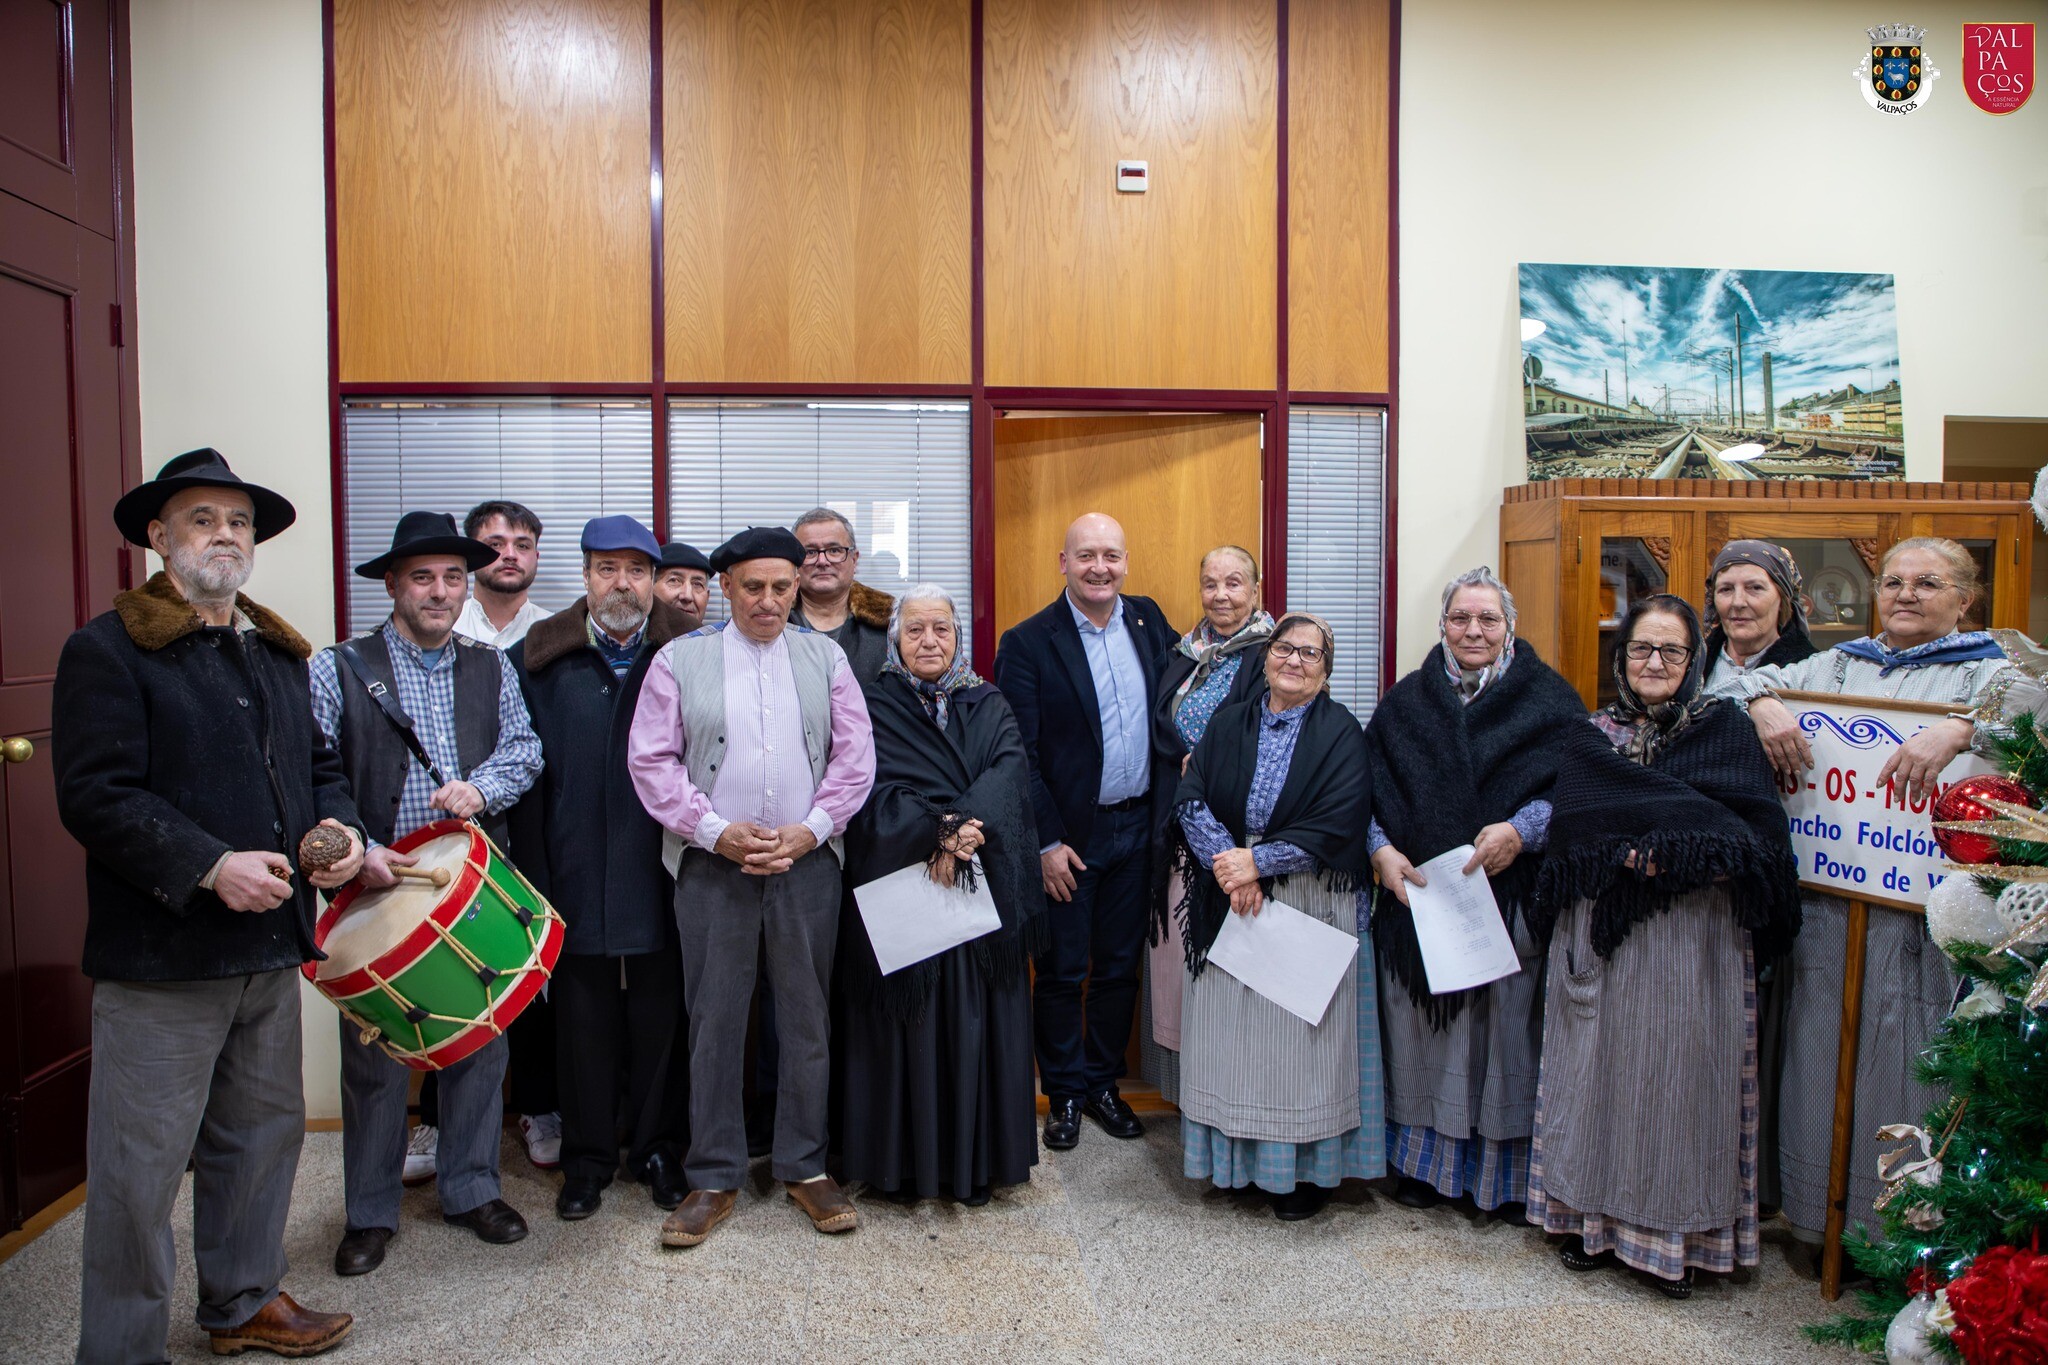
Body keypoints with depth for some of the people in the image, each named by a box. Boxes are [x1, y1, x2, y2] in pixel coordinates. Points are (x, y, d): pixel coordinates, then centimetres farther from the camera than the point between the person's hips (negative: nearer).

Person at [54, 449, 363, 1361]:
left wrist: (339, 824, -2)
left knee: (264, 1133, 18)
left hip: (269, 943, 7)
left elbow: (317, 762, 19)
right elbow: (94, 797, -15)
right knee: (142, 1165, 3)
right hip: (161, 953, -7)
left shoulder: (278, 653, 14)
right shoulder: (108, 649, -7)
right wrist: (209, 867, -23)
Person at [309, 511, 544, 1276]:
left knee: (479, 1041, 10)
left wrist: (482, 787, -14)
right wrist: (357, 851, -18)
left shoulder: (490, 669, 11)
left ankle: (471, 1190, 26)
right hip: (379, 886, -3)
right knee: (373, 1054, 5)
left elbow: (524, 748, 6)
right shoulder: (339, 669, -1)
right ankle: (371, 1213, 21)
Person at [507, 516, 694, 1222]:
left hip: (661, 878, 0)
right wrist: (533, 876, -4)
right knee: (584, 1021, 11)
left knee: (660, 1019, 10)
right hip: (577, 879, 1)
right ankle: (587, 1158, 27)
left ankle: (658, 1149, 28)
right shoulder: (539, 660, 3)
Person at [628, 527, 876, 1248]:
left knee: (808, 1016, 8)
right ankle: (714, 1177, 19)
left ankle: (805, 1167, 23)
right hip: (712, 865, -1)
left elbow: (855, 755, 4)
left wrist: (810, 830, -8)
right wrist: (716, 830, -11)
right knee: (714, 1020, 5)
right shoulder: (679, 660, 4)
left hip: (807, 864, 1)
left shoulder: (825, 657, 8)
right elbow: (651, 759, -2)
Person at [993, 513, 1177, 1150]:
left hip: (1136, 828, 4)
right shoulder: (1028, 643, -9)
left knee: (1119, 966, 14)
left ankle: (1103, 1083, 31)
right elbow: (1019, 755, -11)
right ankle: (1064, 1093, 24)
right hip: (1068, 835, -4)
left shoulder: (1147, 619, 5)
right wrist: (1047, 842, -13)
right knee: (1061, 971, 8)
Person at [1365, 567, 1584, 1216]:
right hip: (1415, 897, 2)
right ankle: (1421, 1160, 24)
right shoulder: (1405, 702, 10)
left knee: (1502, 1030, 3)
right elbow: (1368, 790, 7)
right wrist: (1382, 851, -9)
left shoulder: (1548, 700, 2)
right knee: (1419, 1029, 8)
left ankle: (1502, 1173, 19)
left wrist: (1522, 829, -20)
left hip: (1509, 902, -2)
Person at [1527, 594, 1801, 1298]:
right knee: (1598, 1067, 5)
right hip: (1600, 937, 2)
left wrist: (1658, 854, -17)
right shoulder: (1587, 739, 9)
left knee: (1683, 1073, 1)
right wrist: (1687, 839, -16)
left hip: (1695, 942, -1)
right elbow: (1570, 835, -5)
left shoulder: (1728, 732, 5)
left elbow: (1760, 842, -5)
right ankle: (1592, 1216, 18)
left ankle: (1678, 1233, 15)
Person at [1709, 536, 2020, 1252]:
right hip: (1825, 904, 4)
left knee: (1904, 1061, 0)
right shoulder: (1836, 666, 17)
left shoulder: (1986, 675, 6)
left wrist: (1958, 729, -30)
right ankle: (1819, 1220, 22)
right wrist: (1763, 705, -6)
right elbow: (1741, 680, 16)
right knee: (1821, 1055, 8)